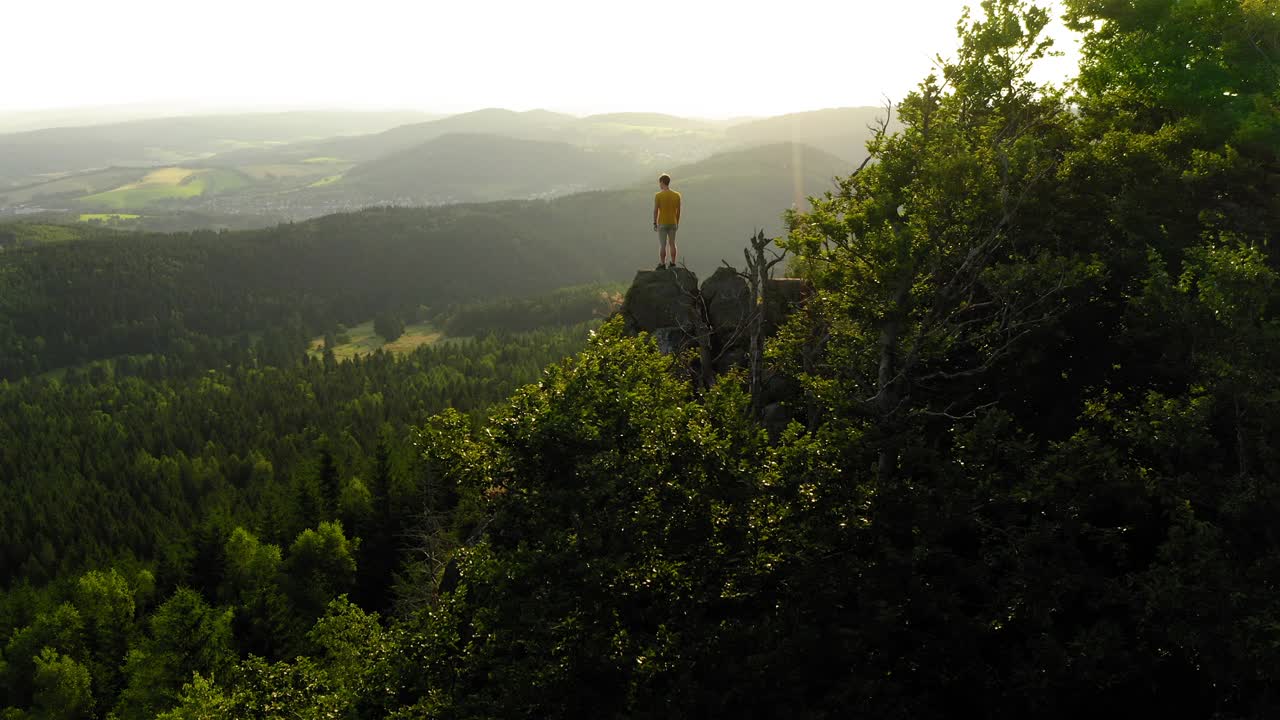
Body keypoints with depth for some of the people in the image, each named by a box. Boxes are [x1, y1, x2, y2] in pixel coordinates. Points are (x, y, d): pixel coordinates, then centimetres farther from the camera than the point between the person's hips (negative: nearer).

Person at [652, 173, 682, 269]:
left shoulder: (658, 195, -14)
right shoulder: (676, 195, -3)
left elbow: (655, 210, -12)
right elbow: (678, 211, 2)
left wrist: (654, 223, -2)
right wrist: (677, 223, 14)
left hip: (662, 224, -4)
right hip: (673, 223, 4)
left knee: (662, 245, 4)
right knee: (672, 243, 13)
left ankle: (662, 264, 8)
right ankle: (673, 264, 15)